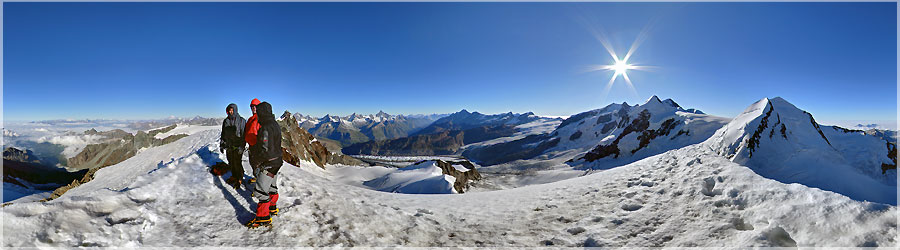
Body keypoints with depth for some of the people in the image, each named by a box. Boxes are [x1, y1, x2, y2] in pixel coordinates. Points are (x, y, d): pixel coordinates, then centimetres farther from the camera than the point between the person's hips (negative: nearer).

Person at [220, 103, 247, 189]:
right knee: (231, 162, 13)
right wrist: (221, 145, 14)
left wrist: (241, 146, -15)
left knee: (237, 163, -4)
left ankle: (239, 179, 10)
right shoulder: (226, 121, 9)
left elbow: (244, 134, -10)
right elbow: (223, 134, 17)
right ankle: (234, 176, 29)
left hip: (237, 146, -5)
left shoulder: (241, 120, -8)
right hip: (228, 146, 6)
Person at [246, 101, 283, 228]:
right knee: (271, 186, 23)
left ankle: (263, 218, 8)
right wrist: (258, 142, 9)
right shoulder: (275, 124, 6)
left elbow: (265, 150, -27)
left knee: (261, 190, -1)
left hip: (269, 164, -10)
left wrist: (255, 146, -9)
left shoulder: (266, 128, -25)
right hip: (277, 161, 10)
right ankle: (272, 208, 39)